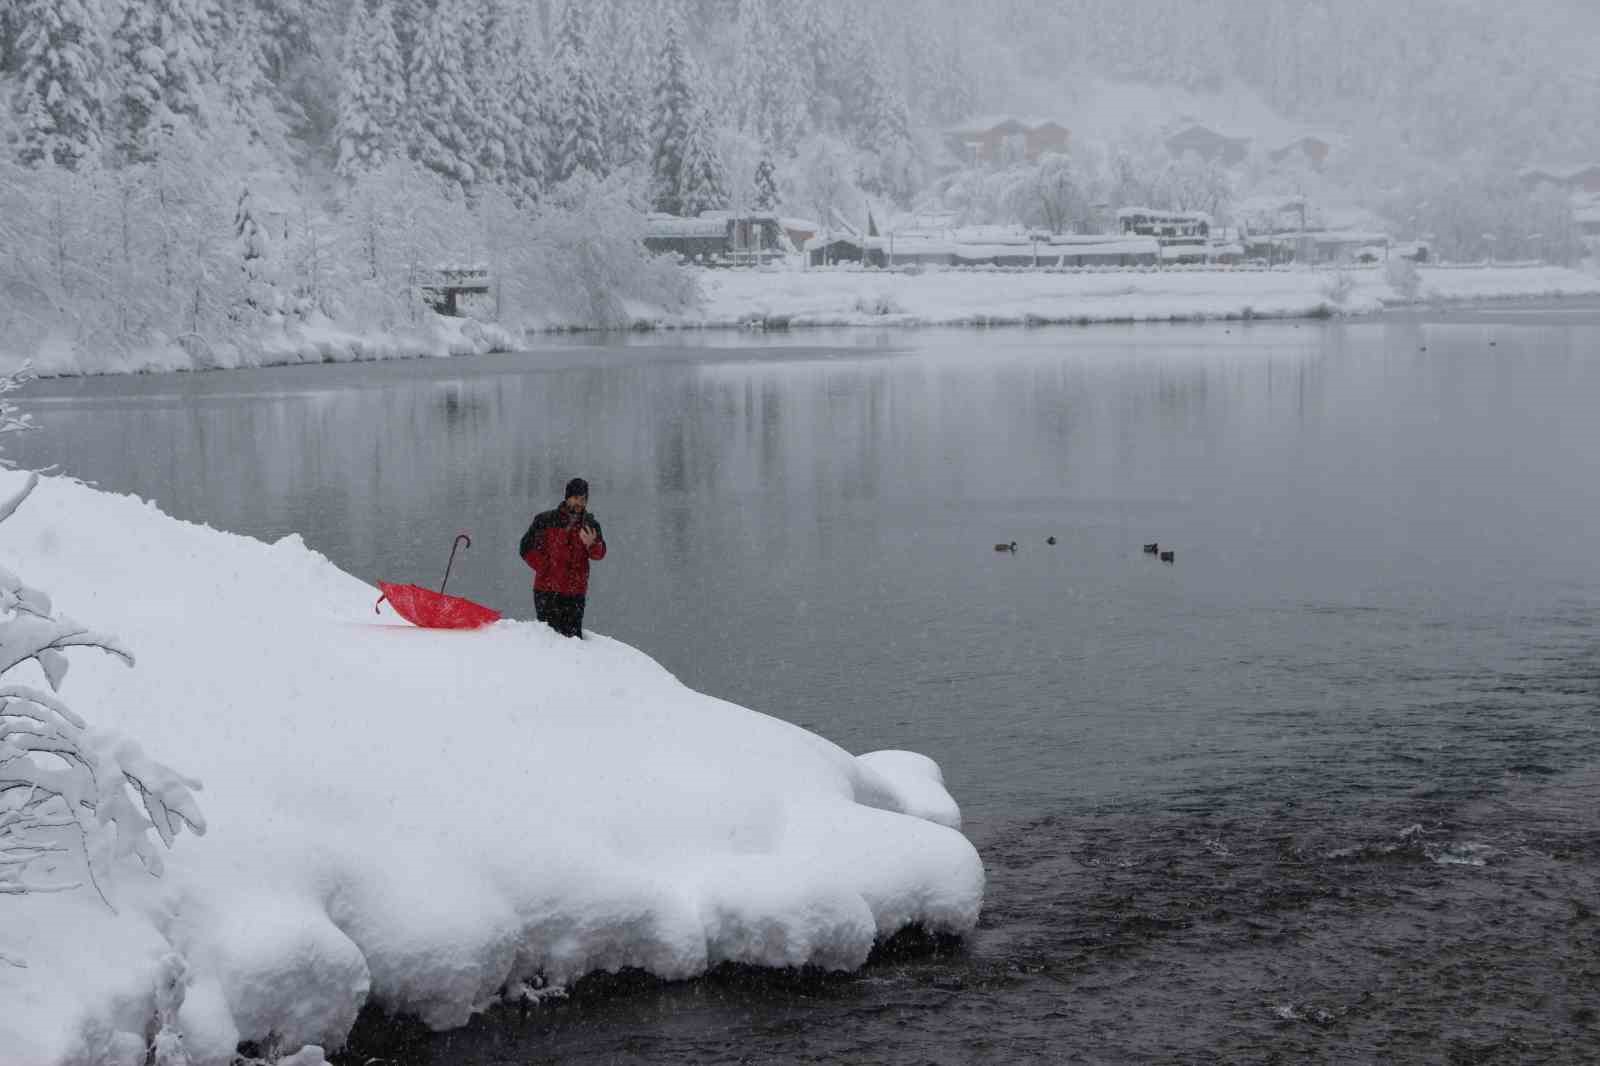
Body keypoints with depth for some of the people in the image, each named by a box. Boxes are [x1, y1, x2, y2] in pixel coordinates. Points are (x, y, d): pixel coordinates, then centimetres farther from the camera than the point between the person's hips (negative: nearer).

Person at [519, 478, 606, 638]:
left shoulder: (590, 525, 8)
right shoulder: (545, 521, 1)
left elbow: (599, 554, -1)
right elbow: (526, 548, 4)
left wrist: (592, 544, -23)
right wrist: (545, 568, -4)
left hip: (575, 593, 2)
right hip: (547, 590, -2)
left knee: (573, 636, 0)